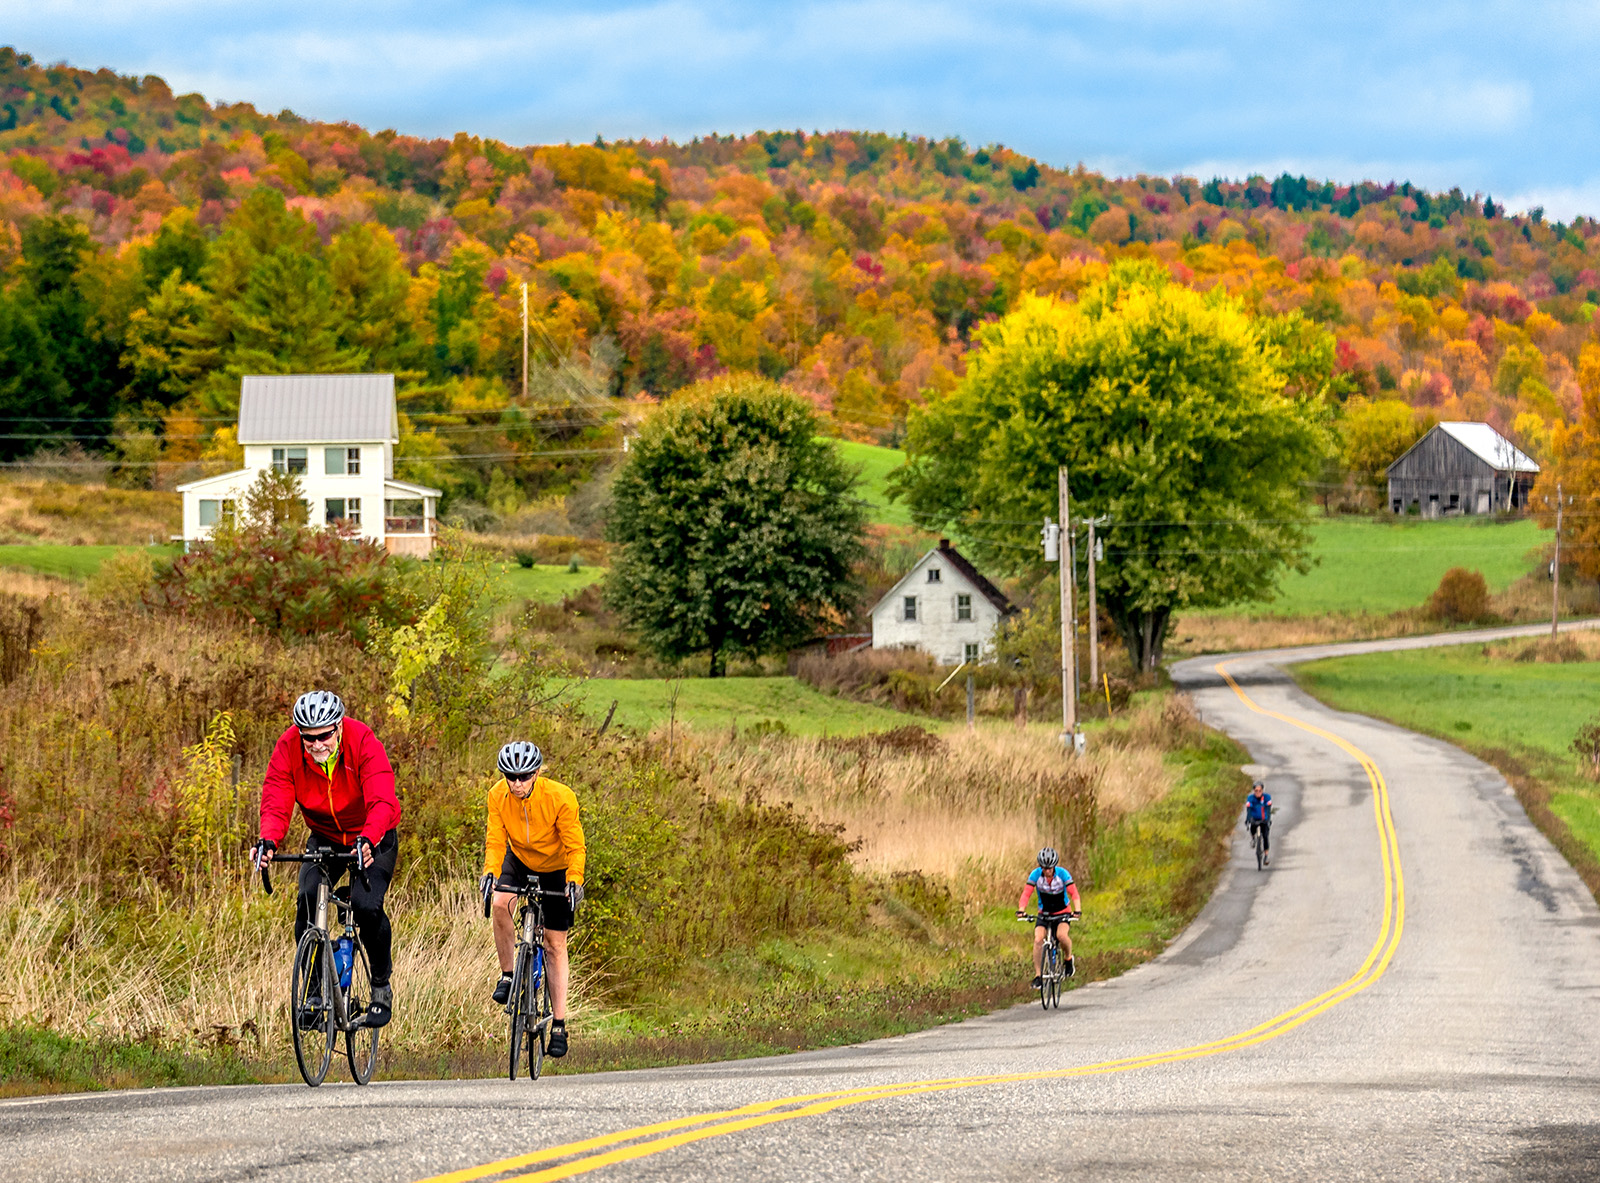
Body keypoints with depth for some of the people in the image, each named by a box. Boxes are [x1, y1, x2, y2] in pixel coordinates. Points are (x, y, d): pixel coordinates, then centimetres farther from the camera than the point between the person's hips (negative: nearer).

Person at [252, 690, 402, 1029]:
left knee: (367, 906, -23)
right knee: (308, 900, -21)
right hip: (325, 839, 3)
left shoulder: (363, 743, -29)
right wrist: (268, 841, -46)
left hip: (372, 840, -3)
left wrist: (367, 840, -57)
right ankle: (314, 992, -6)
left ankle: (382, 985, 2)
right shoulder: (288, 748, -20)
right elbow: (276, 802, -25)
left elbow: (382, 801, -38)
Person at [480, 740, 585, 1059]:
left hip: (555, 869, -2)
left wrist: (574, 881, -38)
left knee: (555, 945, -2)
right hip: (519, 860, 2)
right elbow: (495, 841, -17)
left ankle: (559, 1025, 3)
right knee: (500, 903, -30)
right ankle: (507, 975, -9)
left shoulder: (560, 798, -30)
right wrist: (490, 872, -36)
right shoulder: (498, 796, -21)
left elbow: (575, 847, -24)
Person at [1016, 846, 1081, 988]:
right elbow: (1026, 893, -22)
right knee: (1038, 940, -20)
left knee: (1062, 935, -30)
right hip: (1044, 913, 2)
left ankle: (1068, 959, 1)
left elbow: (1074, 893, -23)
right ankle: (1038, 976, -13)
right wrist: (1021, 910, -38)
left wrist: (1077, 910, -40)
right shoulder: (1035, 874, -15)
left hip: (1062, 912, -2)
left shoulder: (1063, 874, -19)